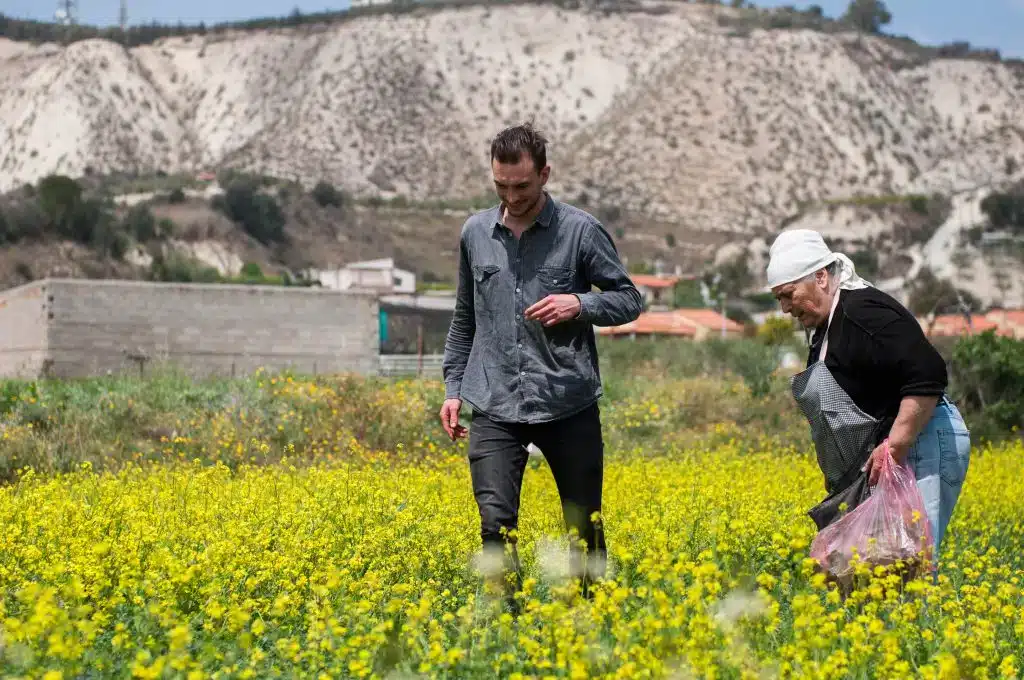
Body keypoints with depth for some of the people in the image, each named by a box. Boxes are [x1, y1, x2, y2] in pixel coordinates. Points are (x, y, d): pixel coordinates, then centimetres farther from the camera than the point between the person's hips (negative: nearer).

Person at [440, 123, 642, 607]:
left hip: (568, 403, -1)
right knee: (496, 520, -12)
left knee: (583, 523, 10)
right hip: (494, 404, 1)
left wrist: (579, 304, -14)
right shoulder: (475, 233, 8)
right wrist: (452, 387, 13)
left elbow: (629, 300, 4)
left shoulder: (580, 230, -2)